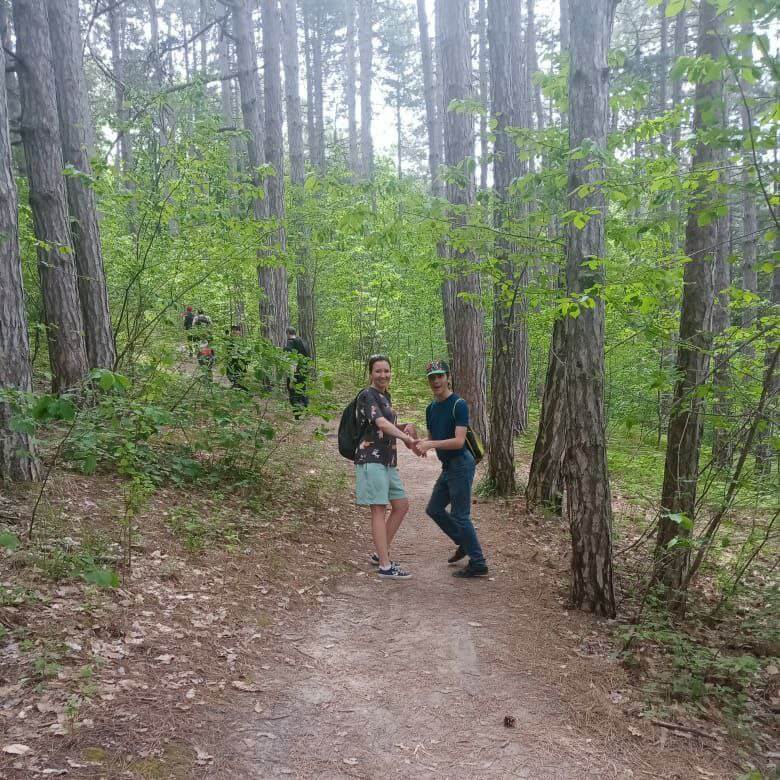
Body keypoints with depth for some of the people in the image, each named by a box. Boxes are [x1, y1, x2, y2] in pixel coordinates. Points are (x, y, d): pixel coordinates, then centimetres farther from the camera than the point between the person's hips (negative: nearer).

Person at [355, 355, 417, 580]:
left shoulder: (385, 396, 17)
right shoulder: (367, 395, -10)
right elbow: (381, 423, -24)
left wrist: (402, 433, 5)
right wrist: (406, 438, -33)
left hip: (387, 460, 9)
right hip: (371, 458, -9)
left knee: (401, 505, 11)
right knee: (379, 510, -7)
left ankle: (380, 554, 22)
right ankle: (385, 567, -3)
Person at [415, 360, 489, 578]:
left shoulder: (459, 405, -15)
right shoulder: (431, 407, 11)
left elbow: (458, 441, -22)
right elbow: (432, 437, 17)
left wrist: (431, 444, -28)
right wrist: (422, 444, -5)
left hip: (460, 464, -9)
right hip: (447, 466, 9)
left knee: (460, 516, -4)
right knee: (434, 509, 16)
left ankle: (478, 564, 8)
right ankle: (463, 544, 31)